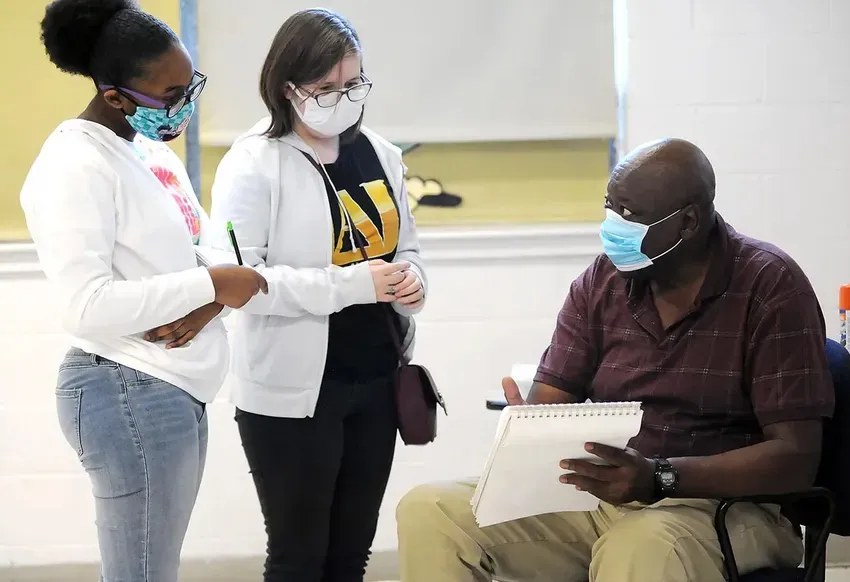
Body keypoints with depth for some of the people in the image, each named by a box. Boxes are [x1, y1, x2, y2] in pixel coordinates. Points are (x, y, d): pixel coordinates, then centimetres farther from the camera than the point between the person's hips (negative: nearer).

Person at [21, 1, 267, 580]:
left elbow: (199, 247, 16)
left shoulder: (151, 146, 12)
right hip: (131, 396, -9)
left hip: (178, 390, 9)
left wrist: (208, 302, -7)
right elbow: (88, 308, -23)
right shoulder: (75, 168, -16)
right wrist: (212, 284, -19)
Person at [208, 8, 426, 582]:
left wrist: (411, 279, -5)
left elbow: (405, 247, 19)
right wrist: (349, 284, -25)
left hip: (376, 379, 6)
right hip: (293, 390, -6)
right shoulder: (253, 164, -12)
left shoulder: (379, 154, 7)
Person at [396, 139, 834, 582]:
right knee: (427, 512, -15)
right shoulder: (601, 280, 8)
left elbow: (797, 456, -14)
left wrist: (658, 478, -27)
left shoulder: (770, 288, -8)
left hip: (721, 505, -6)